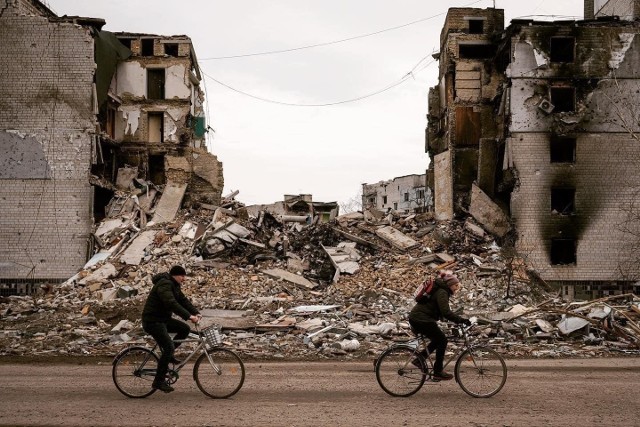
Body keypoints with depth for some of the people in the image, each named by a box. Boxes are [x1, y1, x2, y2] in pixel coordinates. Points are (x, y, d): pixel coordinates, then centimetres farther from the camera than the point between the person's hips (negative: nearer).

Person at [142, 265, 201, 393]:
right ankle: (159, 381, -10)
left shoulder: (174, 285, 11)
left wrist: (196, 313, -9)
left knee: (185, 329, 1)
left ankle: (168, 354, 13)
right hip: (152, 321, -10)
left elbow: (183, 300, 6)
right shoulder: (164, 284, -21)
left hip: (163, 319, 10)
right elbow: (171, 303, -34)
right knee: (169, 347, -16)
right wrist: (188, 316, -39)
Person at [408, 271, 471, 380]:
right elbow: (446, 312, -24)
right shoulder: (442, 293, -13)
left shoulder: (440, 291, 19)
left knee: (437, 339, 19)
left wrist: (458, 320, 21)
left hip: (415, 318, 10)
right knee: (442, 340, -2)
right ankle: (438, 372, 2)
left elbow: (444, 312, 25)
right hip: (421, 319, -10)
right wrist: (461, 320, -22)